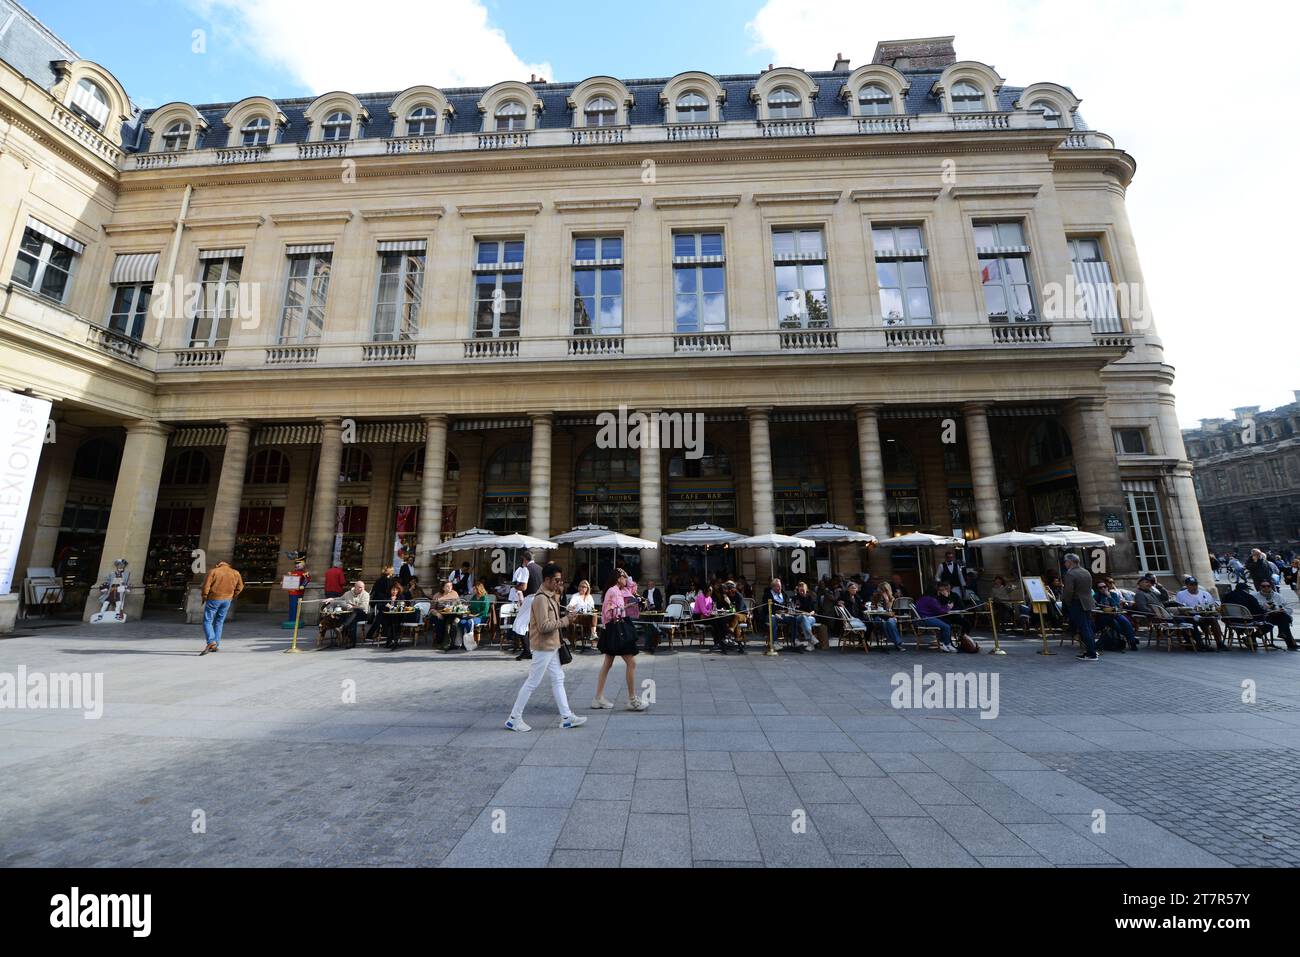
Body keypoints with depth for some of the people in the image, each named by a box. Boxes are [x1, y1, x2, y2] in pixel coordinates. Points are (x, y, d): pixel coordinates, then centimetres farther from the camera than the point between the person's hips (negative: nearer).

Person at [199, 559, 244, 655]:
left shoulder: (213, 571, -5)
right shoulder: (235, 573, 6)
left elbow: (206, 585, -10)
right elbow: (240, 586, 8)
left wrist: (204, 597, 2)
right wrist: (233, 597, 17)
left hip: (214, 599, -4)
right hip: (227, 600, 4)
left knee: (207, 621, 2)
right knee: (219, 622, 15)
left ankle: (211, 642, -16)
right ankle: (216, 645, 14)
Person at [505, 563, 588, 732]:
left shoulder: (550, 596, 10)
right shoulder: (541, 598, -21)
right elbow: (544, 626, -25)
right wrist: (564, 621, -18)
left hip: (551, 646, 10)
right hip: (543, 647, -10)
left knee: (558, 679, 12)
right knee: (532, 682, 1)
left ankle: (566, 717, 19)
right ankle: (514, 718, 15)